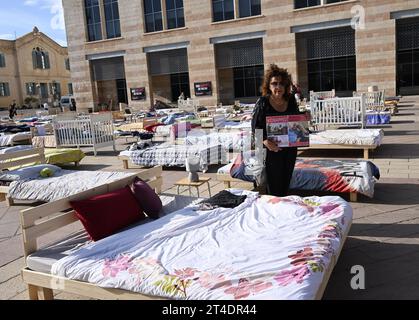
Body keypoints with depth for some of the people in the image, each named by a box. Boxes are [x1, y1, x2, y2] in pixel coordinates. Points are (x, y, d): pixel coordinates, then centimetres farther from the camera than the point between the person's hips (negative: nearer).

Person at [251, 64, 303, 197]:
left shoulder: (291, 100, 0)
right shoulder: (262, 103, -13)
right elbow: (255, 127, -13)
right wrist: (265, 141, -29)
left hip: (290, 148, 5)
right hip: (272, 149, -5)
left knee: (286, 183, 18)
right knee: (274, 187, 0)